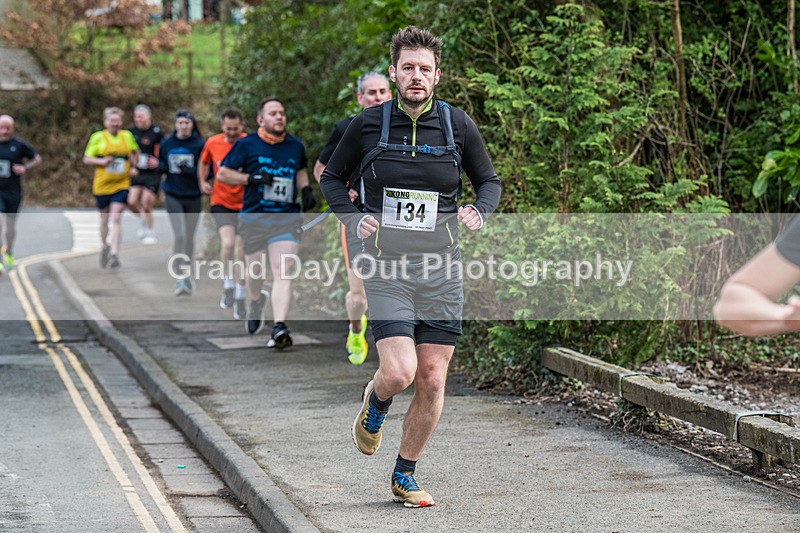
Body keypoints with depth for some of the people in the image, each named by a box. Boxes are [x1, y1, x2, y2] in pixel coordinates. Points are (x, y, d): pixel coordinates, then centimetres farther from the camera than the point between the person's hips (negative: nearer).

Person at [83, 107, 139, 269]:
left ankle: (114, 254, -18)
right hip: (102, 185, 0)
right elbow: (86, 159, 2)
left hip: (121, 185, 0)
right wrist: (101, 161, -15)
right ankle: (105, 247, 37)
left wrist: (133, 167, 6)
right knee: (104, 219, 13)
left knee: (116, 219, -13)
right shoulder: (97, 137, -1)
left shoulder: (127, 136, 6)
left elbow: (134, 152, 23)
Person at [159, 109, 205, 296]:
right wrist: (162, 167, -7)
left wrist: (189, 170, -24)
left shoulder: (199, 145, -6)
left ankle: (187, 273, 31)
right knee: (179, 235, -14)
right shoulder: (166, 144, 3)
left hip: (193, 197, 0)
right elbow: (160, 165, 16)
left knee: (189, 237, 12)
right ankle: (181, 277, -14)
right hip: (173, 196, 0)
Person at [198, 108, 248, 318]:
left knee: (240, 252, 2)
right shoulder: (212, 143, -2)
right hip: (221, 202, 0)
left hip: (245, 204, 0)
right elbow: (204, 162, 18)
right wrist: (203, 182, 5)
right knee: (227, 243, -21)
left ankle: (239, 298, 14)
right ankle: (228, 286, -1)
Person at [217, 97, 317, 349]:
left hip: (287, 218, 1)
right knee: (254, 271, 11)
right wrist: (250, 178, -13)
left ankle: (279, 328, -24)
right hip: (253, 217, 0)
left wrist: (305, 190, 10)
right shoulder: (246, 145, -1)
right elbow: (222, 173, 2)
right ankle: (256, 301, 47)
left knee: (282, 273, -16)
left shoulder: (295, 146, 9)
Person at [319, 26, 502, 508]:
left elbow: (490, 180, 14)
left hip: (442, 270, 2)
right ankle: (375, 403, 21)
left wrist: (479, 211, -8)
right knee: (399, 372, -17)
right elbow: (332, 178, 12)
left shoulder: (458, 125, 1)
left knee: (432, 381, 1)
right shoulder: (368, 125, -2)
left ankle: (406, 476, 19)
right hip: (386, 268, -2)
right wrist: (353, 217, -7)